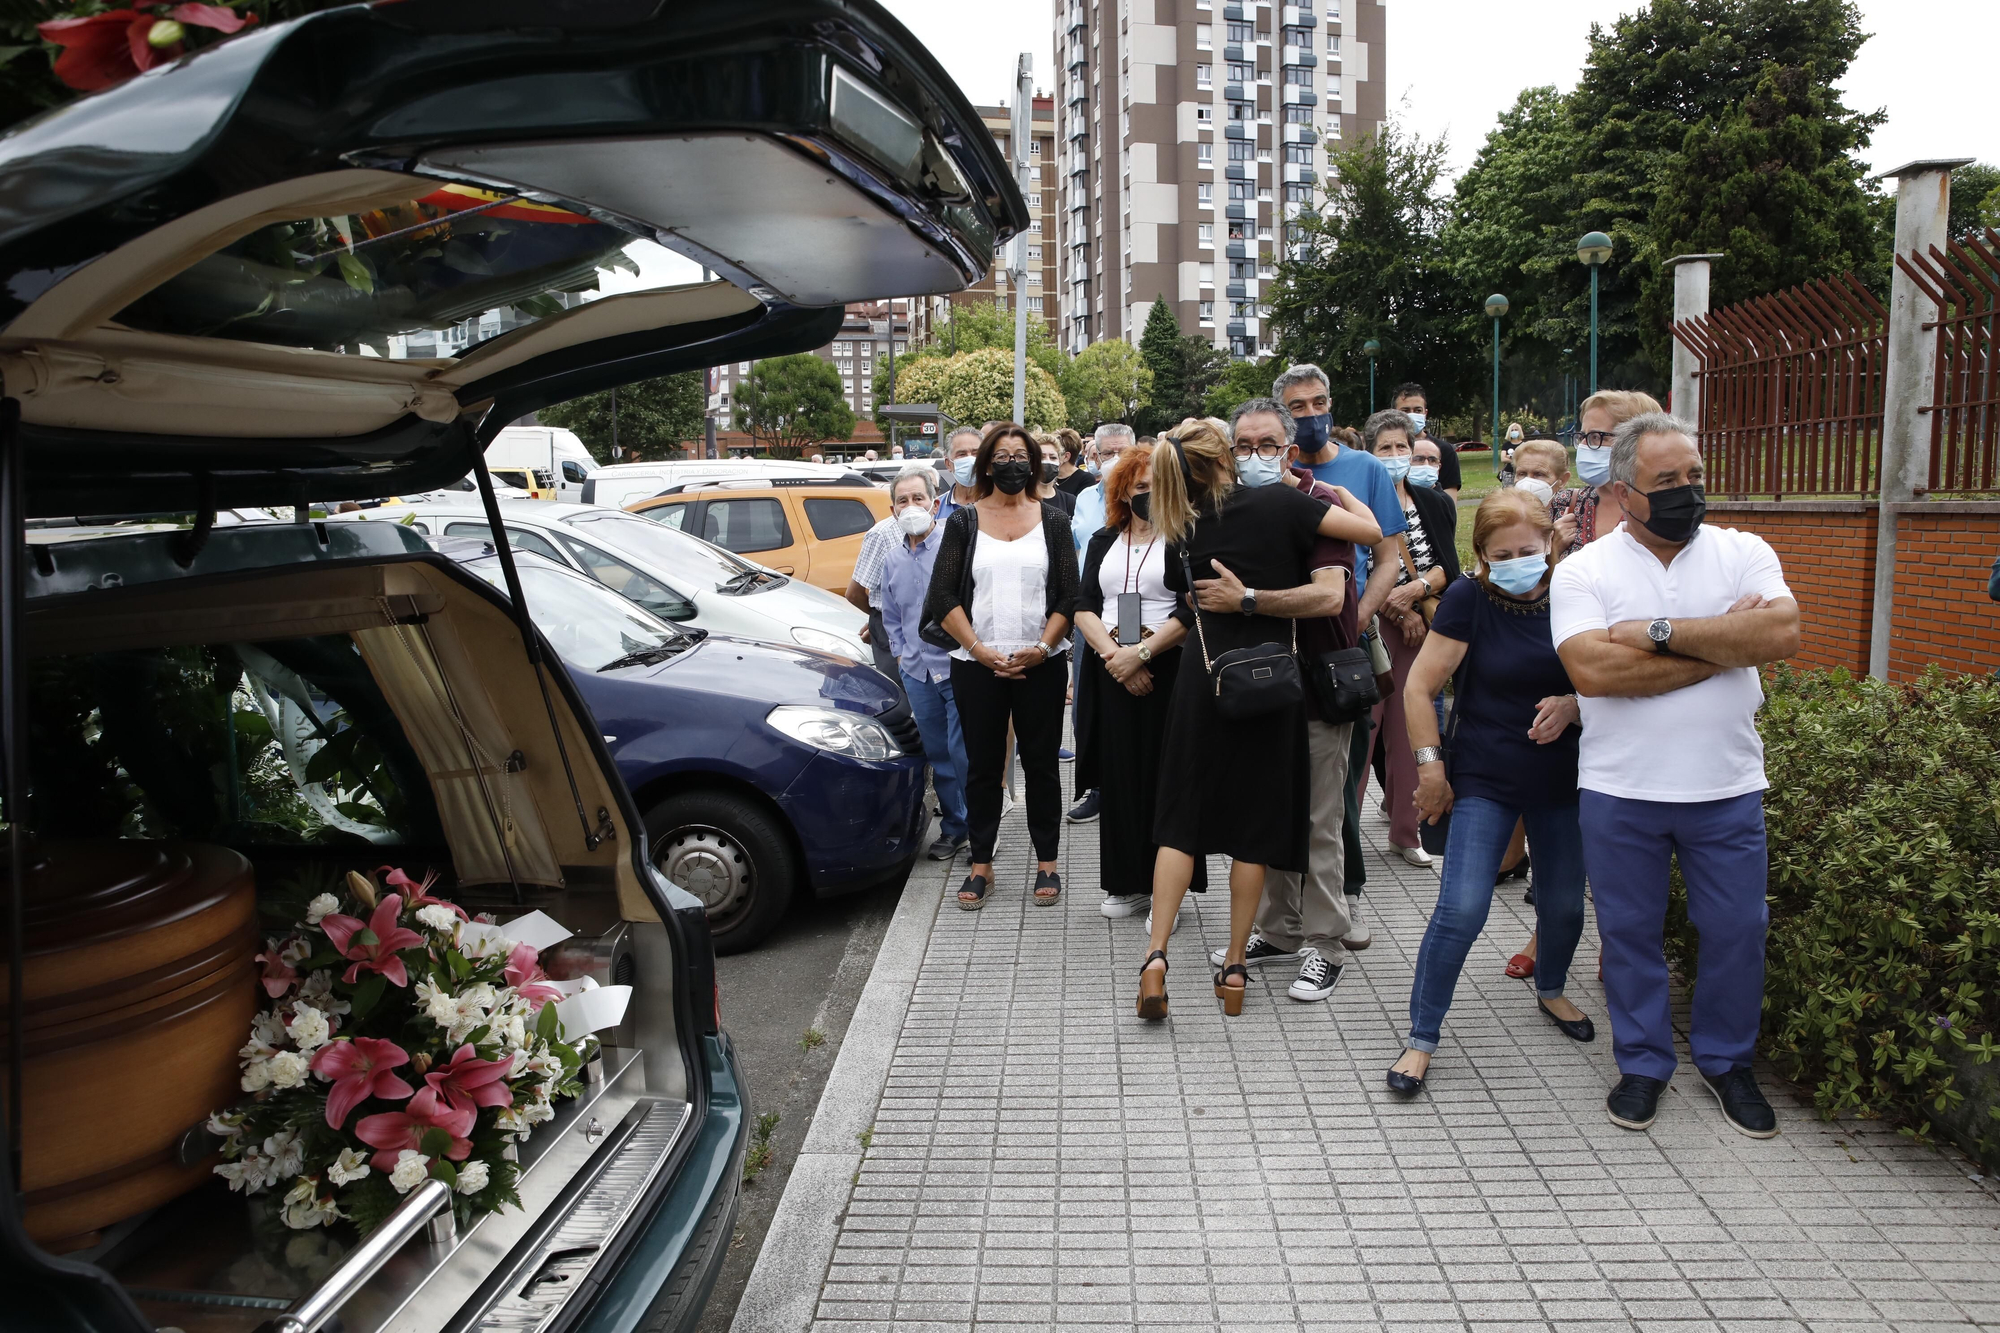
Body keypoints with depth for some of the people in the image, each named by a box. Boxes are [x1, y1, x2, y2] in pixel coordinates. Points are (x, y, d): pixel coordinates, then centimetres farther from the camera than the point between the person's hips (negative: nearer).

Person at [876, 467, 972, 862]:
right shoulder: (893, 558, 12)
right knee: (937, 754, 12)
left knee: (963, 753, -5)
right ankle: (953, 826, 25)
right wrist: (901, 654, 13)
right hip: (918, 673, 6)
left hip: (957, 666, -6)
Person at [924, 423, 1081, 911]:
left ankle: (1046, 862, 18)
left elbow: (1069, 596, 3)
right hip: (977, 665, 0)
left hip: (1041, 664, 0)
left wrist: (1042, 648, -11)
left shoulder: (1052, 520, 7)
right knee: (982, 766, 6)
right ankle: (981, 865, 17)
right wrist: (979, 649, -10)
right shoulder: (964, 521, 6)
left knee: (1041, 763, 6)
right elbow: (943, 597, 0)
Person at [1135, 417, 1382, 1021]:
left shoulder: (1184, 529, 4)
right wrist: (1346, 496, 13)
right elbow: (1372, 531, -5)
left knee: (1183, 820, 8)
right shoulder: (1280, 502, -5)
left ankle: (1156, 958, -1)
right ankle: (1234, 968, 13)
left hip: (1204, 677, 2)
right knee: (1256, 824, 7)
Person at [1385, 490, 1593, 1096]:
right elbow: (1419, 688, -9)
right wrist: (1431, 765, -10)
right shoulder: (1468, 599, -12)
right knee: (1460, 911, -10)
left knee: (1564, 903, 14)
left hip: (1562, 779, 4)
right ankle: (1421, 1039, 4)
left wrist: (1572, 705, -14)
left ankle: (1550, 991, 46)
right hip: (1484, 781, -3)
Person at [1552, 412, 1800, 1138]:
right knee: (1629, 932, 11)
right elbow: (1593, 669, -19)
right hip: (1619, 792, -1)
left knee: (1737, 931, 12)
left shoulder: (1743, 552, 2)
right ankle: (1643, 1063, 30)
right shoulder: (1584, 569, -4)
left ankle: (1727, 1061, 34)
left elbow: (1782, 633, -16)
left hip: (1728, 790, 2)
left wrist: (1661, 632, -18)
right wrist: (1722, 644, -14)